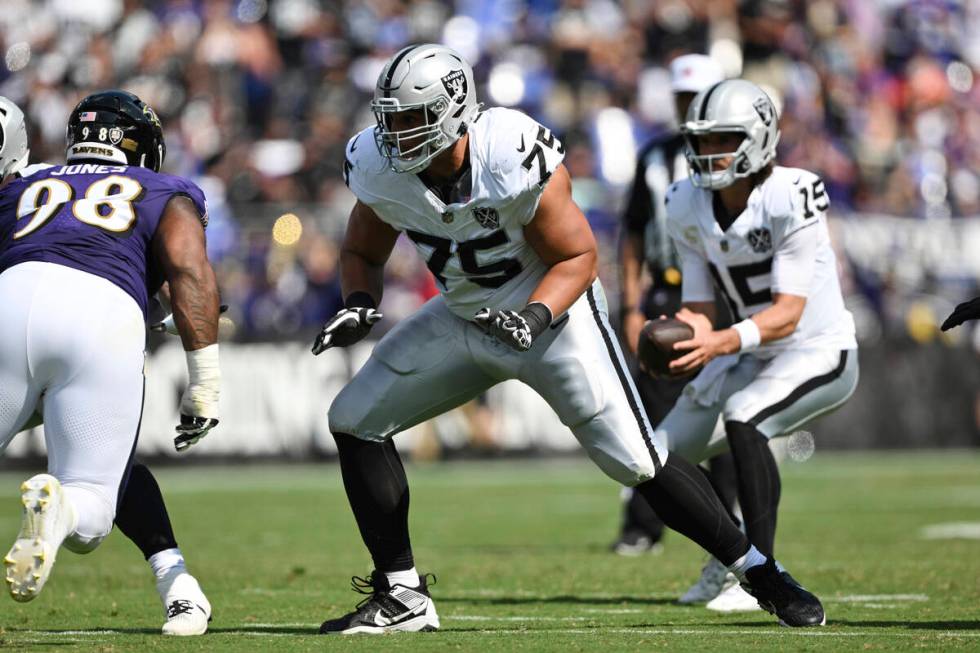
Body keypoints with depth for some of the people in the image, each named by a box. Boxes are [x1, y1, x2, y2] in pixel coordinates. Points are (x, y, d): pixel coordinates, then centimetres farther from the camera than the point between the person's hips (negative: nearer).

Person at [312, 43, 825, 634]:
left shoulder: (517, 160, -29)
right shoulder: (379, 168, -14)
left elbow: (578, 258, -17)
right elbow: (364, 251, 5)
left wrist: (534, 318, -33)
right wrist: (360, 305, -16)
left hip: (551, 306, -6)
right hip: (463, 316, 6)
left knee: (636, 460, -11)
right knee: (356, 421, -4)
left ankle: (761, 574, 5)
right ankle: (401, 596, 4)